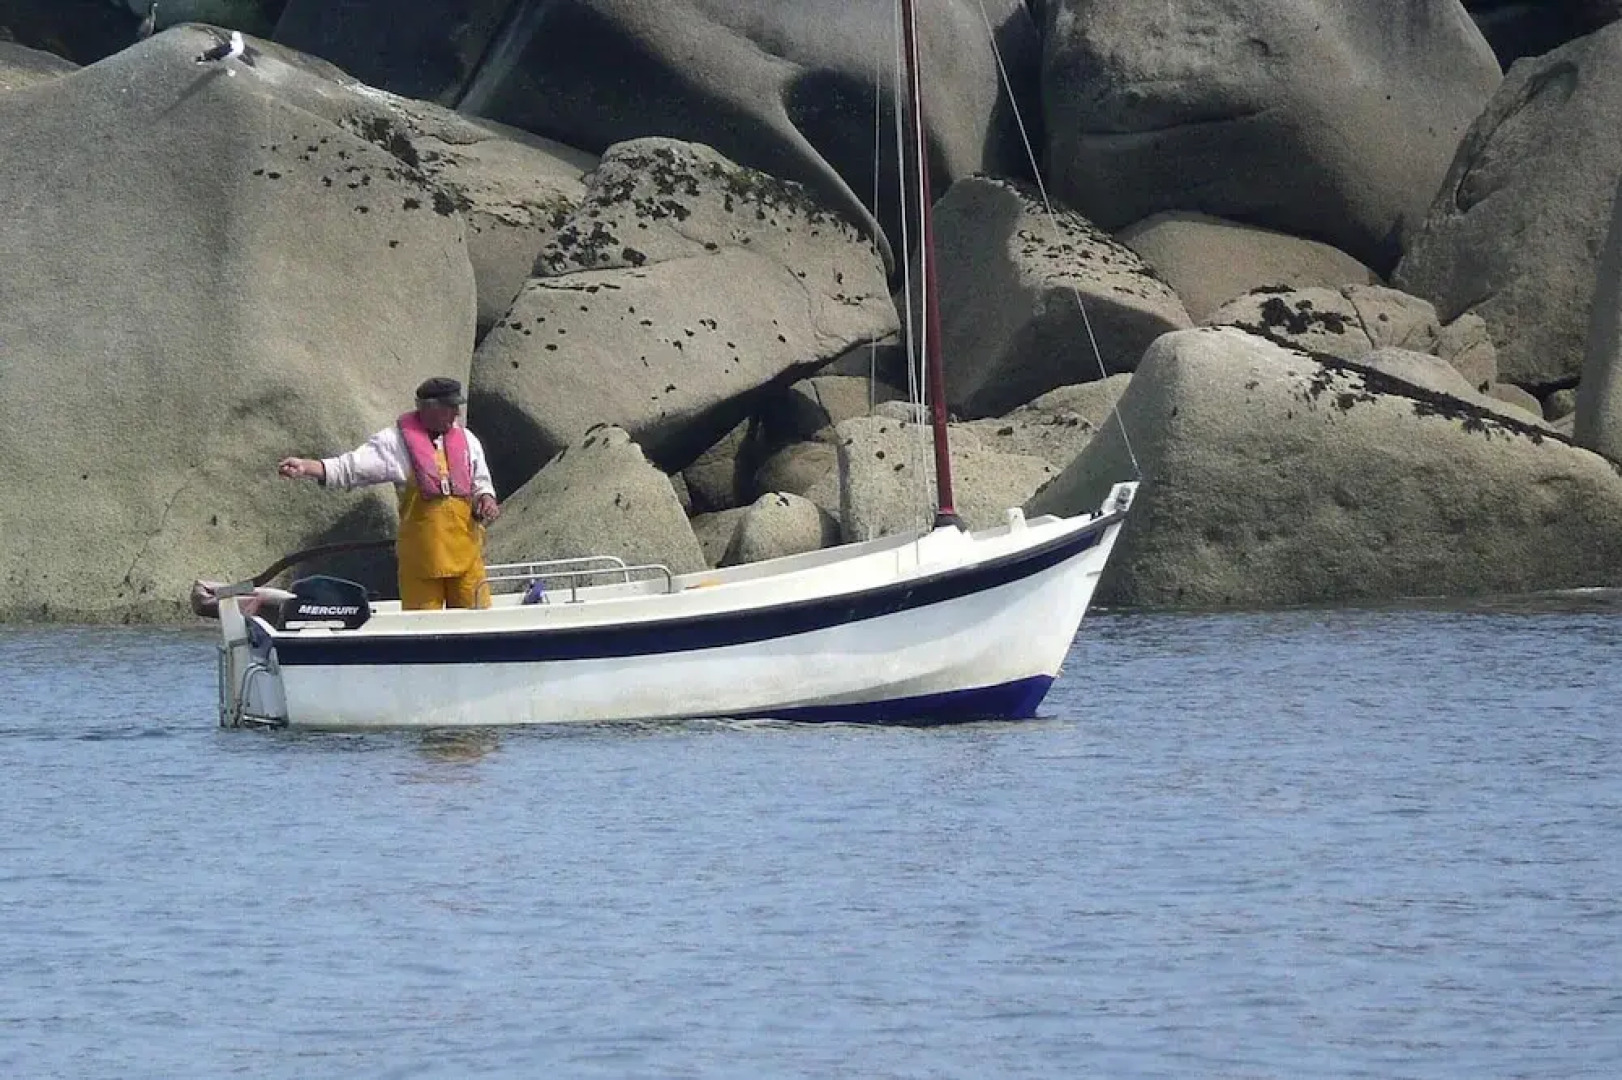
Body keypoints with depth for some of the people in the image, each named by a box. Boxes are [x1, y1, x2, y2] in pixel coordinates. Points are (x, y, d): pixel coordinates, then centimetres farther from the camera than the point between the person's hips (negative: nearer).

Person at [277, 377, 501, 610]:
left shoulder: (466, 439, 8)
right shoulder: (397, 441, -5)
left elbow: (480, 482, 22)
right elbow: (351, 468, -9)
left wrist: (486, 499, -1)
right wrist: (305, 466, -21)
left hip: (465, 554, 3)